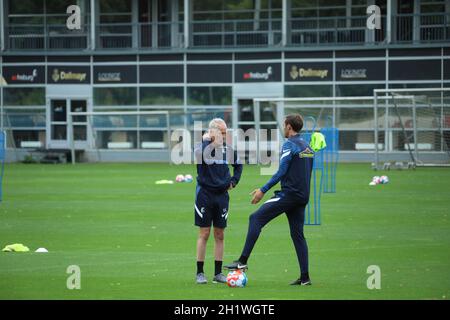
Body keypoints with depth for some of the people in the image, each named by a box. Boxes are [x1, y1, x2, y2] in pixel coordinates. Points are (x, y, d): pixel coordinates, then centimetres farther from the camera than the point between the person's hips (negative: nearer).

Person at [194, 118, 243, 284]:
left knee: (219, 235, 6)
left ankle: (218, 273, 11)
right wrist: (209, 141, -23)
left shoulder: (227, 149, 4)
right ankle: (200, 273, 4)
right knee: (204, 234, -2)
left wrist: (234, 181, 10)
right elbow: (200, 155, -35)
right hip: (205, 194, -4)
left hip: (222, 195, 4)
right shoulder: (201, 146, -9)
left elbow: (238, 164, 23)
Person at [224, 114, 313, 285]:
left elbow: (281, 172, -16)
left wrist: (263, 190, -14)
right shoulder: (307, 147, 17)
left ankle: (243, 261, -13)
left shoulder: (289, 145, -9)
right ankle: (304, 277, 4)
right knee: (297, 234, 10)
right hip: (302, 197, 8)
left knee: (255, 218, -6)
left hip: (288, 194, -8)